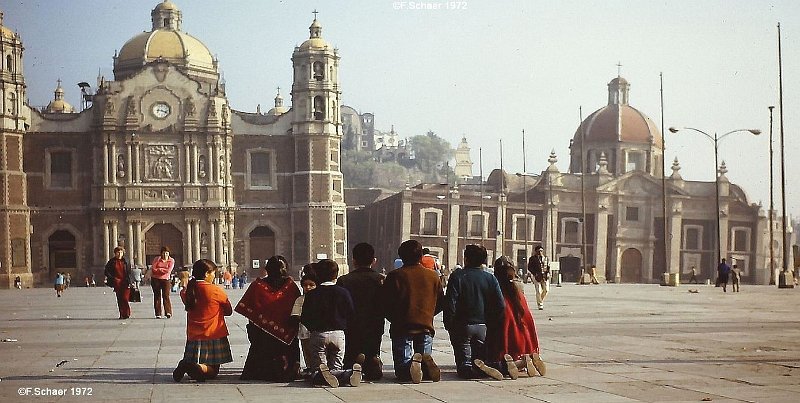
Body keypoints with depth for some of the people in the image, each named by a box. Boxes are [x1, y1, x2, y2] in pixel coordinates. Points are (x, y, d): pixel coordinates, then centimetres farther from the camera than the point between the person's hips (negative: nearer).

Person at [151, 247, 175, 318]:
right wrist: (163, 270, -12)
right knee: (157, 296, 2)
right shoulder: (157, 259, 3)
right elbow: (153, 269, -7)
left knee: (166, 295, -9)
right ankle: (158, 314, 4)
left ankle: (168, 312, -10)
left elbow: (169, 270, -12)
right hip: (155, 279, 1)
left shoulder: (171, 260, 1)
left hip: (165, 279, -1)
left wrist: (159, 269, -9)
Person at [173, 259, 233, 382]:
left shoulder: (187, 291, 1)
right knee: (212, 371, 6)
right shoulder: (216, 291, -11)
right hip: (214, 337, -4)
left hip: (193, 337, 4)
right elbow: (229, 311, 1)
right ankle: (198, 368, -25)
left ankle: (186, 366, -15)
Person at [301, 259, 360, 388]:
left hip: (317, 335, -1)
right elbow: (351, 315, 4)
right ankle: (350, 374, -29)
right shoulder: (343, 293, 1)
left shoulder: (311, 294, -1)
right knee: (336, 368, 5)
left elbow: (304, 319, 2)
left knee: (315, 372, 2)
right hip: (338, 333, 1)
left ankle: (323, 375, -34)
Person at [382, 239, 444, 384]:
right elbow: (440, 303, 13)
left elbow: (385, 303, -4)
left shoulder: (395, 276, -3)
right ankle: (426, 364, -22)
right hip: (426, 327, 2)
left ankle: (413, 364, -33)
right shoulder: (433, 276, 7)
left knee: (402, 369, 3)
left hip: (402, 328, -2)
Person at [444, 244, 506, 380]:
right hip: (483, 326, 3)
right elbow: (500, 305, 0)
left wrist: (449, 325, -2)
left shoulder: (457, 276, -6)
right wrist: (493, 326, 10)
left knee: (464, 367, -1)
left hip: (462, 326, -3)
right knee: (480, 359, 12)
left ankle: (479, 370, -34)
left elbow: (450, 303, -13)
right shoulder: (490, 278, 3)